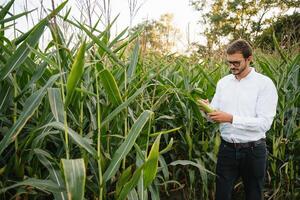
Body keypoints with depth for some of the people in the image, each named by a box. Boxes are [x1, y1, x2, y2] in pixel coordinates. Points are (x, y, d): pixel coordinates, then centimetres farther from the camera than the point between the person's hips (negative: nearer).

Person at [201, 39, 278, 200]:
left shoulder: (264, 83, -10)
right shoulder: (223, 82, 5)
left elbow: (264, 123, -18)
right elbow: (215, 113, 4)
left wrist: (231, 118, -27)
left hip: (253, 151, -3)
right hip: (227, 149, 3)